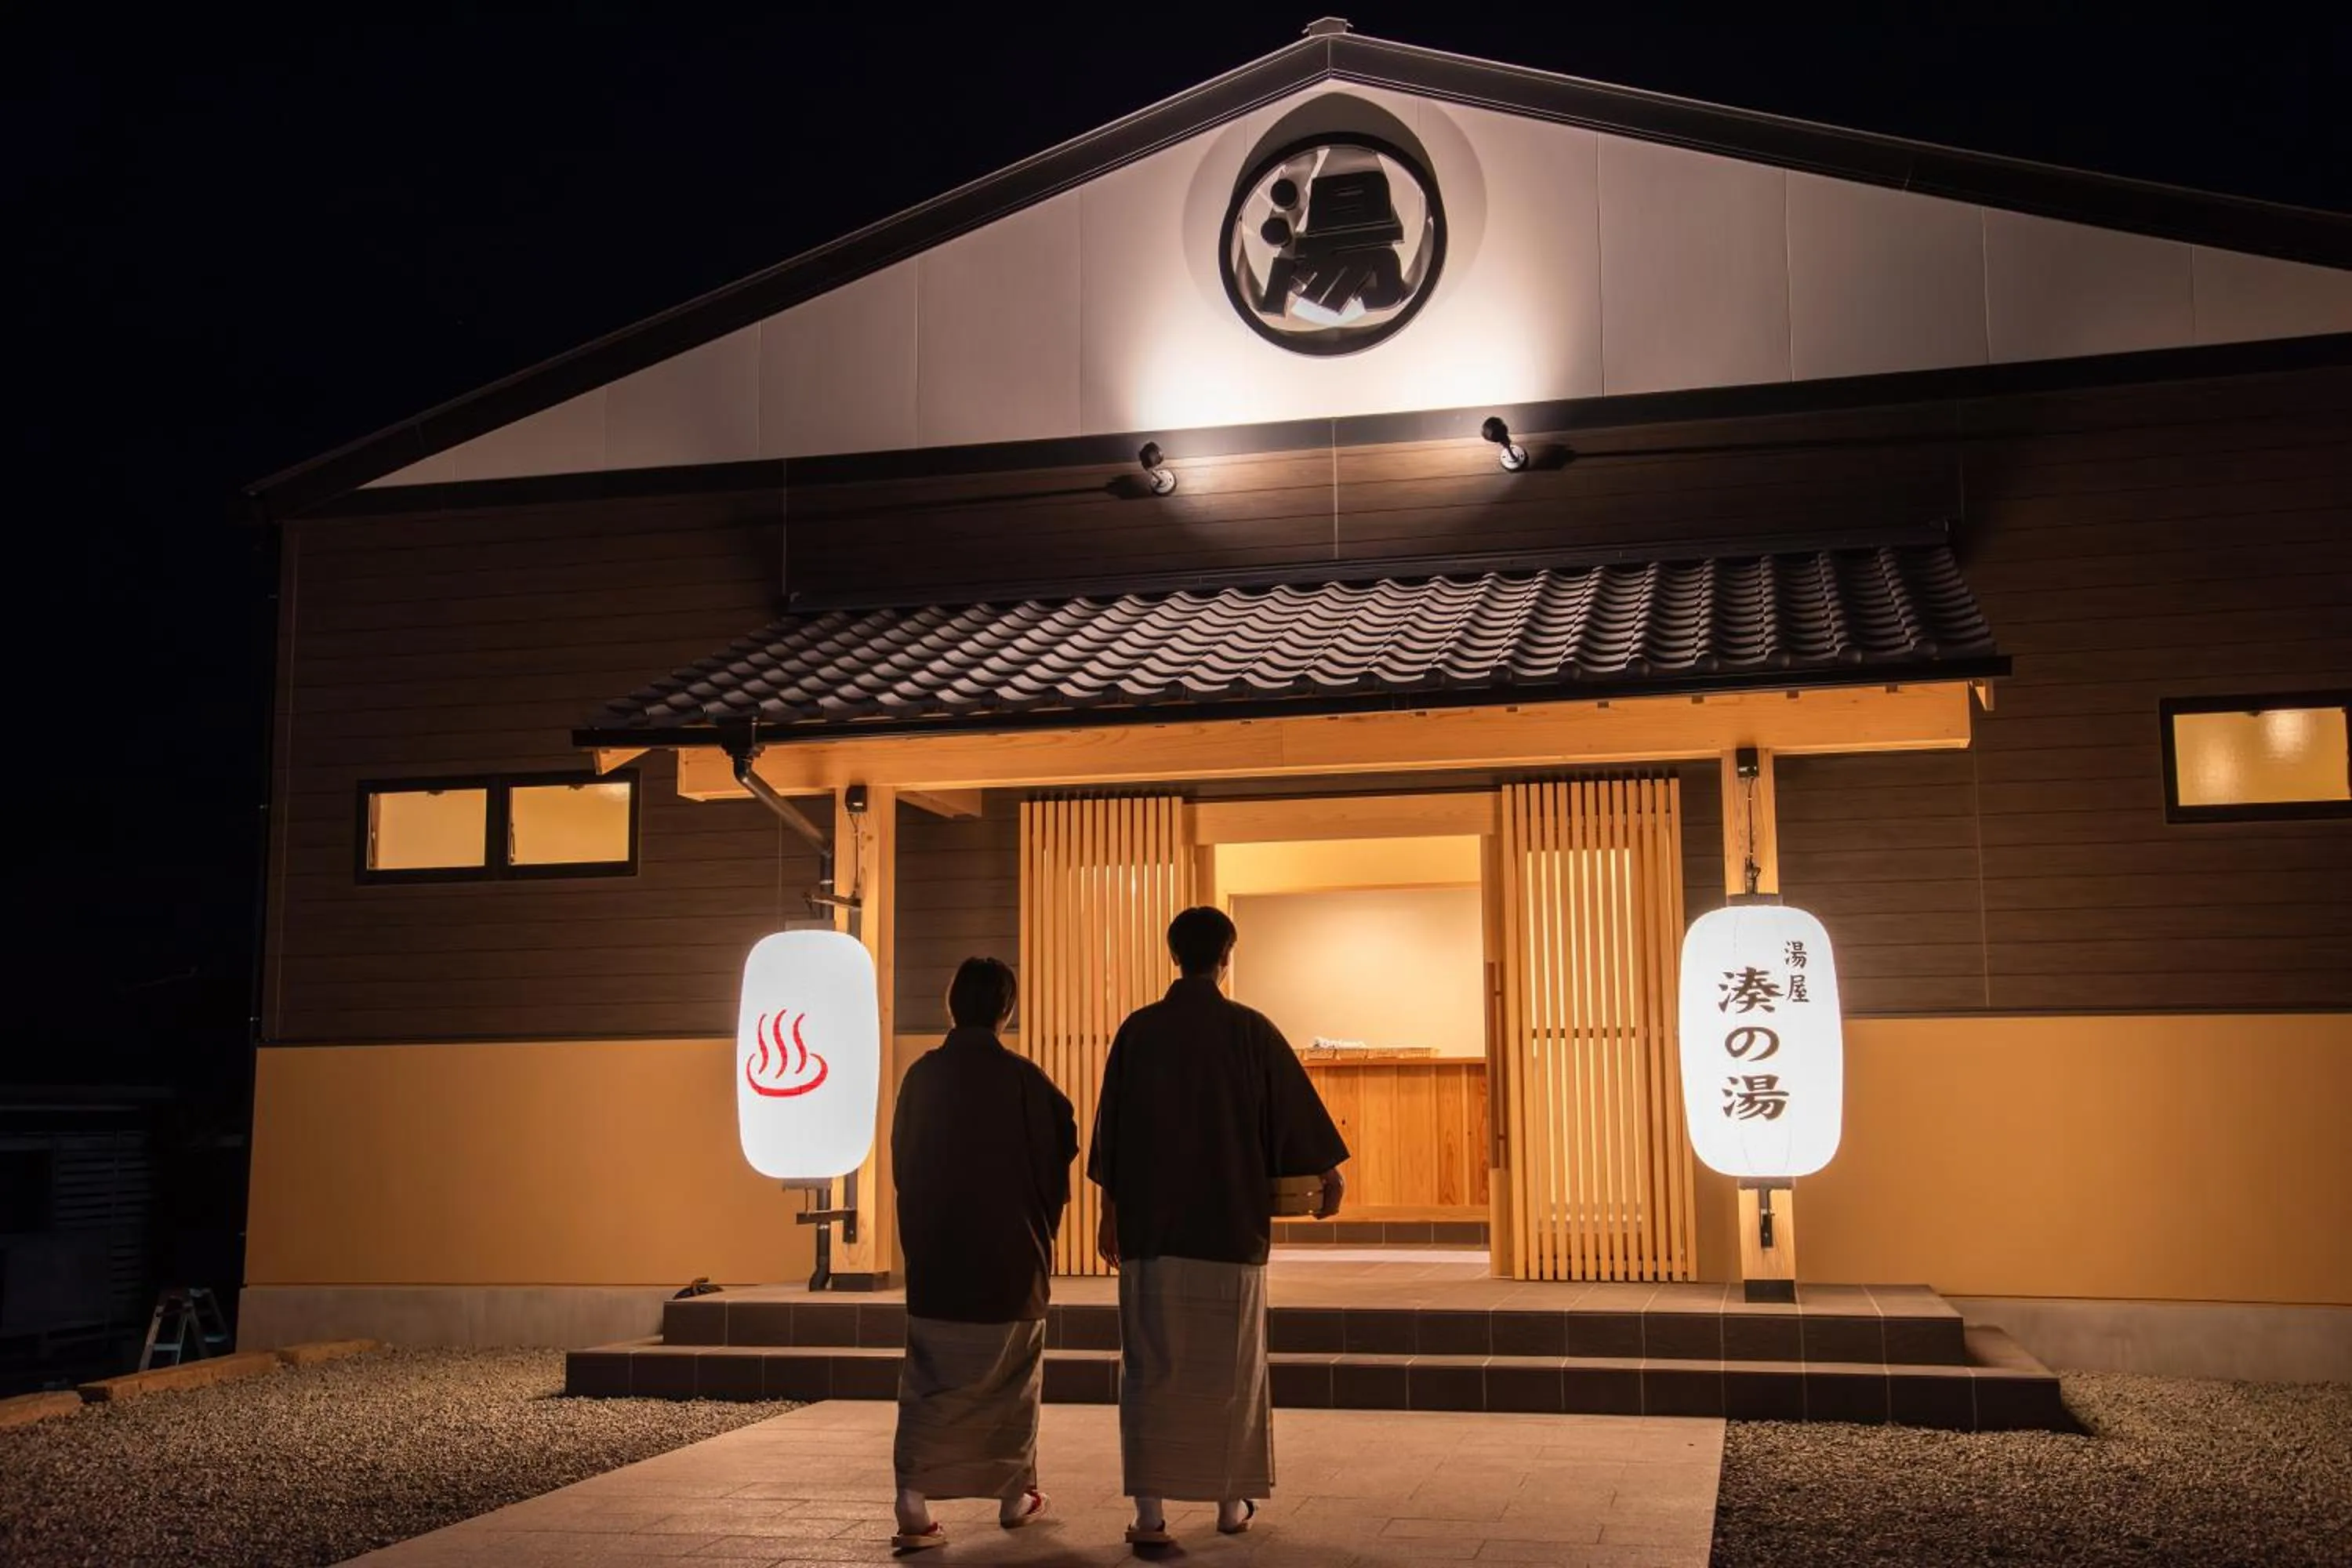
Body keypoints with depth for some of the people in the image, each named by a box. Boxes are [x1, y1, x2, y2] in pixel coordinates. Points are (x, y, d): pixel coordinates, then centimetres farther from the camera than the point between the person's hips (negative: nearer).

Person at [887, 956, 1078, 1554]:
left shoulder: (921, 1075, -1)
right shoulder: (1021, 1078, -12)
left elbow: (901, 1162, 8)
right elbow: (1058, 1152, -5)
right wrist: (1040, 1228, 12)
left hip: (933, 1258, 2)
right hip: (1011, 1258, -2)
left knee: (929, 1386, 4)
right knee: (1014, 1382, 15)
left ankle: (913, 1508, -10)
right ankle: (1015, 1498, 24)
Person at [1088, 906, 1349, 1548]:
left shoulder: (1137, 1031, -1)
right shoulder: (1251, 1030, -5)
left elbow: (1111, 1133, 3)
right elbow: (1299, 1114, 2)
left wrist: (1109, 1213, 13)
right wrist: (1330, 1175, 17)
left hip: (1150, 1225, 0)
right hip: (1232, 1225, 0)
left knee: (1151, 1367, 3)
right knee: (1230, 1365, 12)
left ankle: (1150, 1514, -4)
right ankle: (1232, 1502, 22)